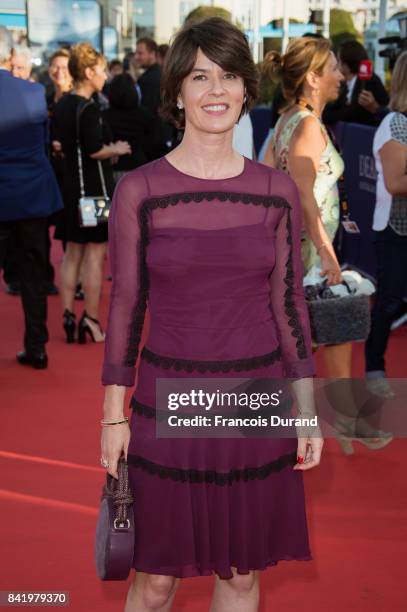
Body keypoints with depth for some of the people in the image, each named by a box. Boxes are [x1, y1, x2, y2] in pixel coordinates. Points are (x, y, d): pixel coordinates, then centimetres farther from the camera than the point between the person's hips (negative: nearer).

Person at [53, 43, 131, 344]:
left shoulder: (62, 105, 8)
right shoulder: (89, 108, -17)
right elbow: (95, 151, -22)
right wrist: (116, 150, -3)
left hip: (70, 184, 8)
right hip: (93, 186, -8)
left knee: (73, 252, 14)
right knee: (95, 254, 0)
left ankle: (69, 317, 16)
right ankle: (91, 320, 4)